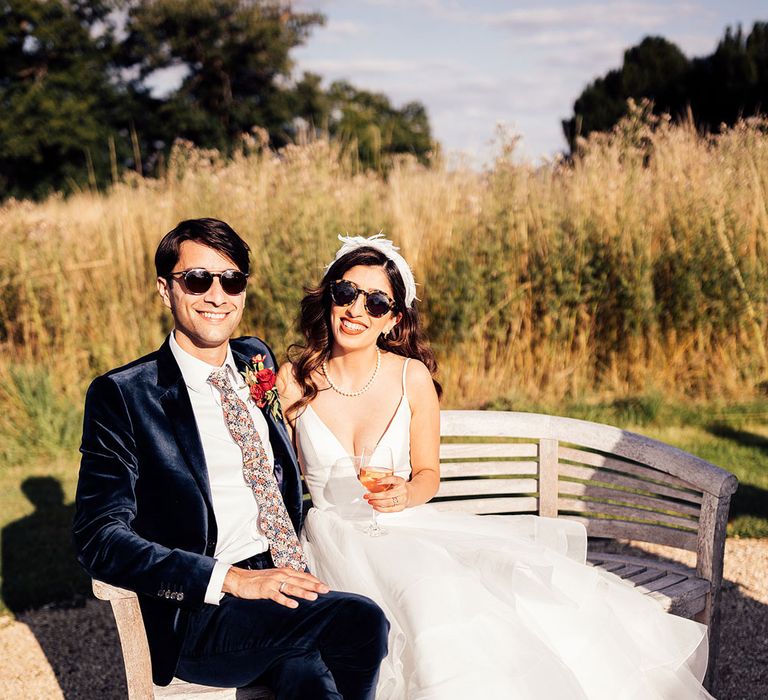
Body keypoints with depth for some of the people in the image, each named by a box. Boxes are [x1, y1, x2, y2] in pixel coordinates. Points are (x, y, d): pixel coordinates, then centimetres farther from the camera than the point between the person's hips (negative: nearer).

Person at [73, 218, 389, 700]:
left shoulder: (258, 360, 14)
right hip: (199, 613, -5)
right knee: (360, 620, -28)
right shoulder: (122, 394, -4)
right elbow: (100, 540, -11)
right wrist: (232, 579, -20)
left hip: (287, 577, 5)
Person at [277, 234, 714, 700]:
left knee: (516, 571, -23)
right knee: (430, 593, -34)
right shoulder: (296, 380, -3)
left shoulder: (412, 377, -2)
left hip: (406, 524, 2)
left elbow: (428, 474, 7)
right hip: (336, 535, -2)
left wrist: (407, 494, -14)